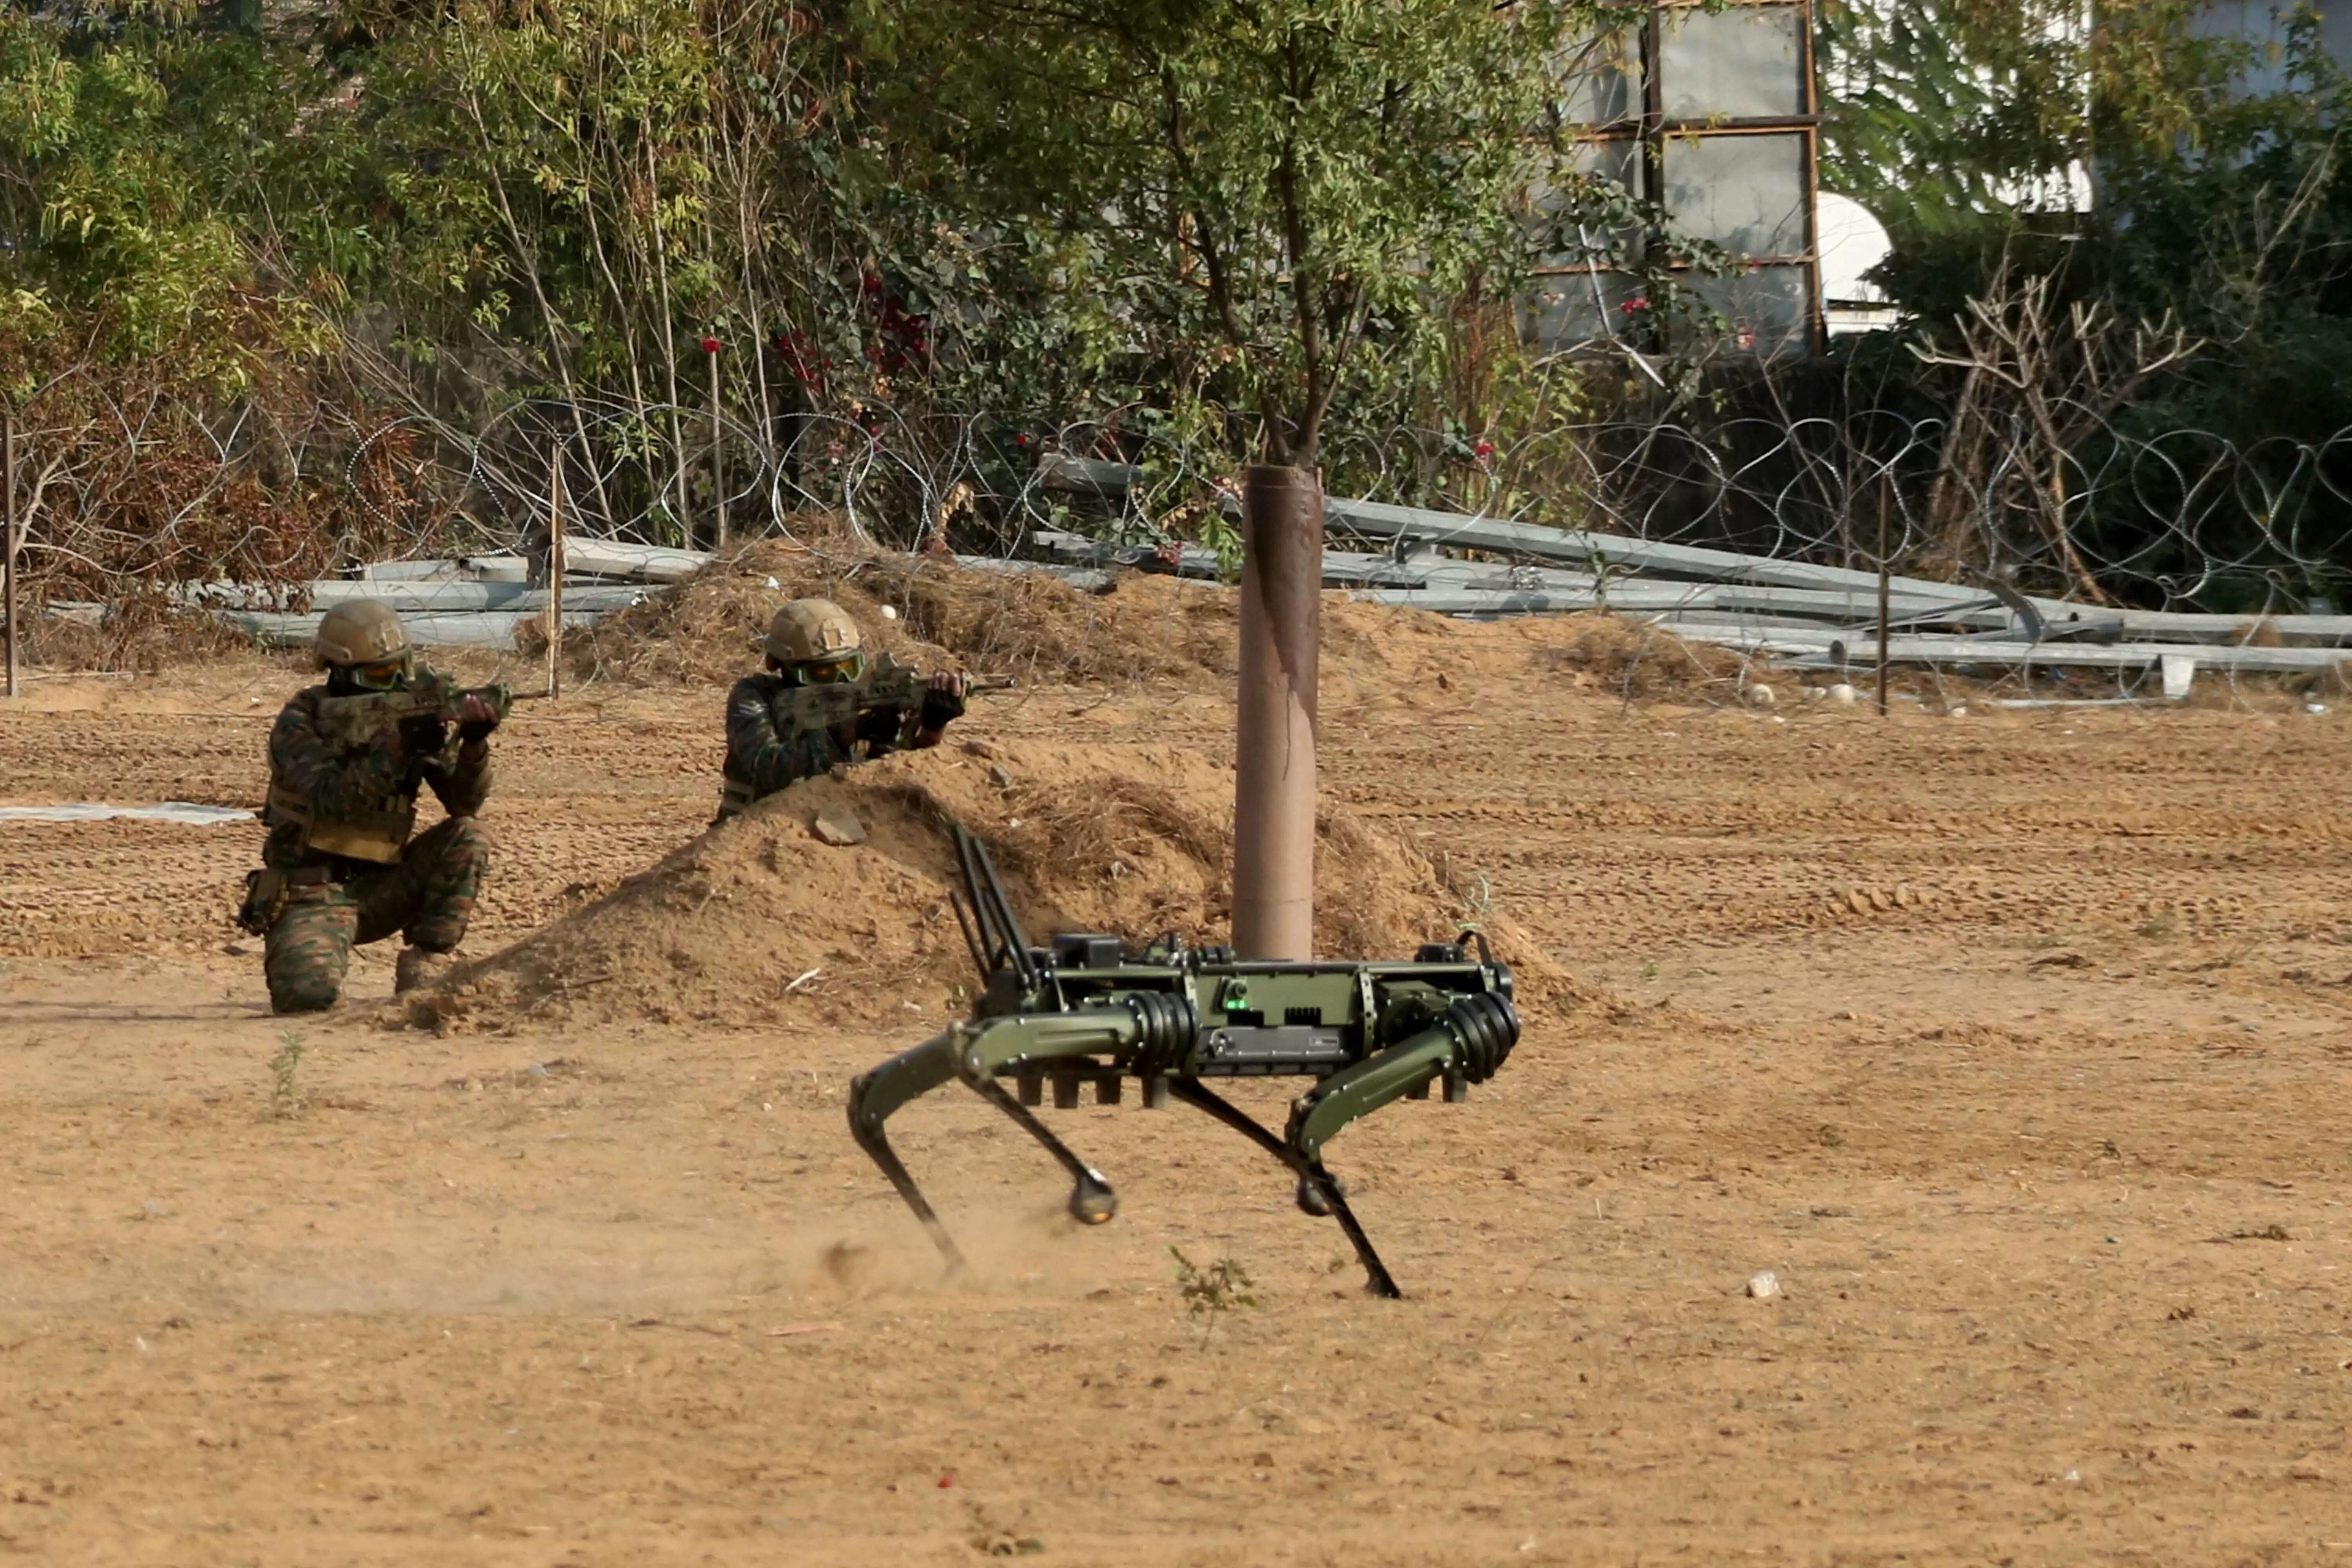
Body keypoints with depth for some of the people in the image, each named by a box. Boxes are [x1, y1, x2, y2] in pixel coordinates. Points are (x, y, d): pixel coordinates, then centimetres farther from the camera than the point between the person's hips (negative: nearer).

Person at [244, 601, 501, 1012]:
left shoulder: (411, 714, 3)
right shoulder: (302, 723, -10)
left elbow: (464, 802, -4)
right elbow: (331, 800, -26)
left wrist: (474, 743, -24)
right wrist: (397, 750, -35)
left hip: (381, 889, 5)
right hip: (315, 896, -5)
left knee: (468, 839, -16)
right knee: (309, 995, -31)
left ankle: (422, 974, -12)